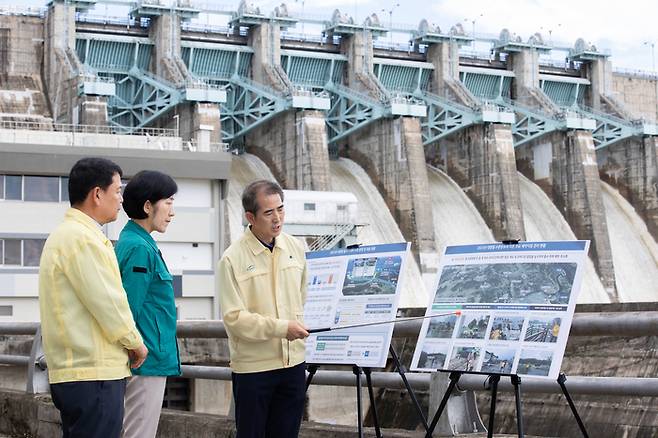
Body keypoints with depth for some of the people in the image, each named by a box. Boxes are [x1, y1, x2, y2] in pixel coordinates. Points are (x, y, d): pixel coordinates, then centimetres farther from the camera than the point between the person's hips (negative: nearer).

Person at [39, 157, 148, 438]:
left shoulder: (65, 234, 19)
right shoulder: (82, 238, -14)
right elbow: (108, 303, -16)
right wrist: (136, 343, -1)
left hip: (71, 371, 11)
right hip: (94, 375, -10)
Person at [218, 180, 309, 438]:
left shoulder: (295, 248, 5)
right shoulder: (232, 259, -12)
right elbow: (234, 318, -17)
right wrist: (281, 328, -21)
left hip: (294, 361, 5)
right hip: (253, 366, -5)